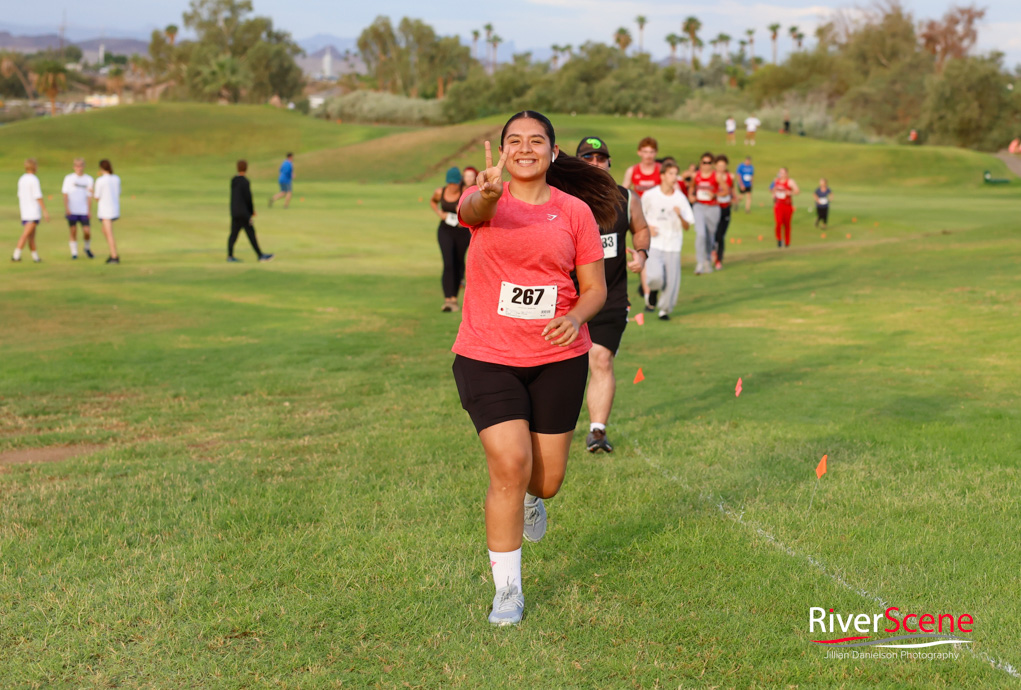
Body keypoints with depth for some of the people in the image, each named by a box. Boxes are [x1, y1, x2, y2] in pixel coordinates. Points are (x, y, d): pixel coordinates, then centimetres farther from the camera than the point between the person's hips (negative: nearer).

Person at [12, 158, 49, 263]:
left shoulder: (21, 180, 11)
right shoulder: (34, 180, -12)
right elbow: (38, 197, -15)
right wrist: (45, 211, -13)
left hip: (24, 213, 8)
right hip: (33, 213, -8)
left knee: (31, 235, 12)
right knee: (25, 235, -10)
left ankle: (35, 256, 16)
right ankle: (16, 255, -16)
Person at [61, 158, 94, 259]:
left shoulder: (88, 179, 8)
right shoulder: (69, 178, 3)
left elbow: (89, 196, 9)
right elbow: (65, 194, 2)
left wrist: (89, 210, 3)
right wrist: (66, 208, -7)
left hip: (84, 211, 1)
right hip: (72, 211, -1)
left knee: (87, 232, -6)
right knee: (73, 231, -1)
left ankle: (87, 248, 20)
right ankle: (74, 252, 10)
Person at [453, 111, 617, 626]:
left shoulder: (576, 211, 1)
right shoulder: (486, 199, -3)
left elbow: (595, 287, 3)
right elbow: (472, 211, -29)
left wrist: (576, 318, -19)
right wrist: (488, 193, -52)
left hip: (558, 359, 2)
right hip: (487, 358, -2)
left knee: (546, 480, 8)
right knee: (509, 468, -12)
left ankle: (531, 498, 49)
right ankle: (507, 590, 5)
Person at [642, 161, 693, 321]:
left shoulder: (680, 198, 1)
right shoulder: (650, 195, -2)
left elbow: (687, 226, 3)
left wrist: (680, 216, -17)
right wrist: (647, 227, -5)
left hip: (673, 246, 2)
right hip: (654, 243, -2)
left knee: (672, 280, -1)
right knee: (656, 276, -20)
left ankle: (664, 309, 23)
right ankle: (653, 290, 16)